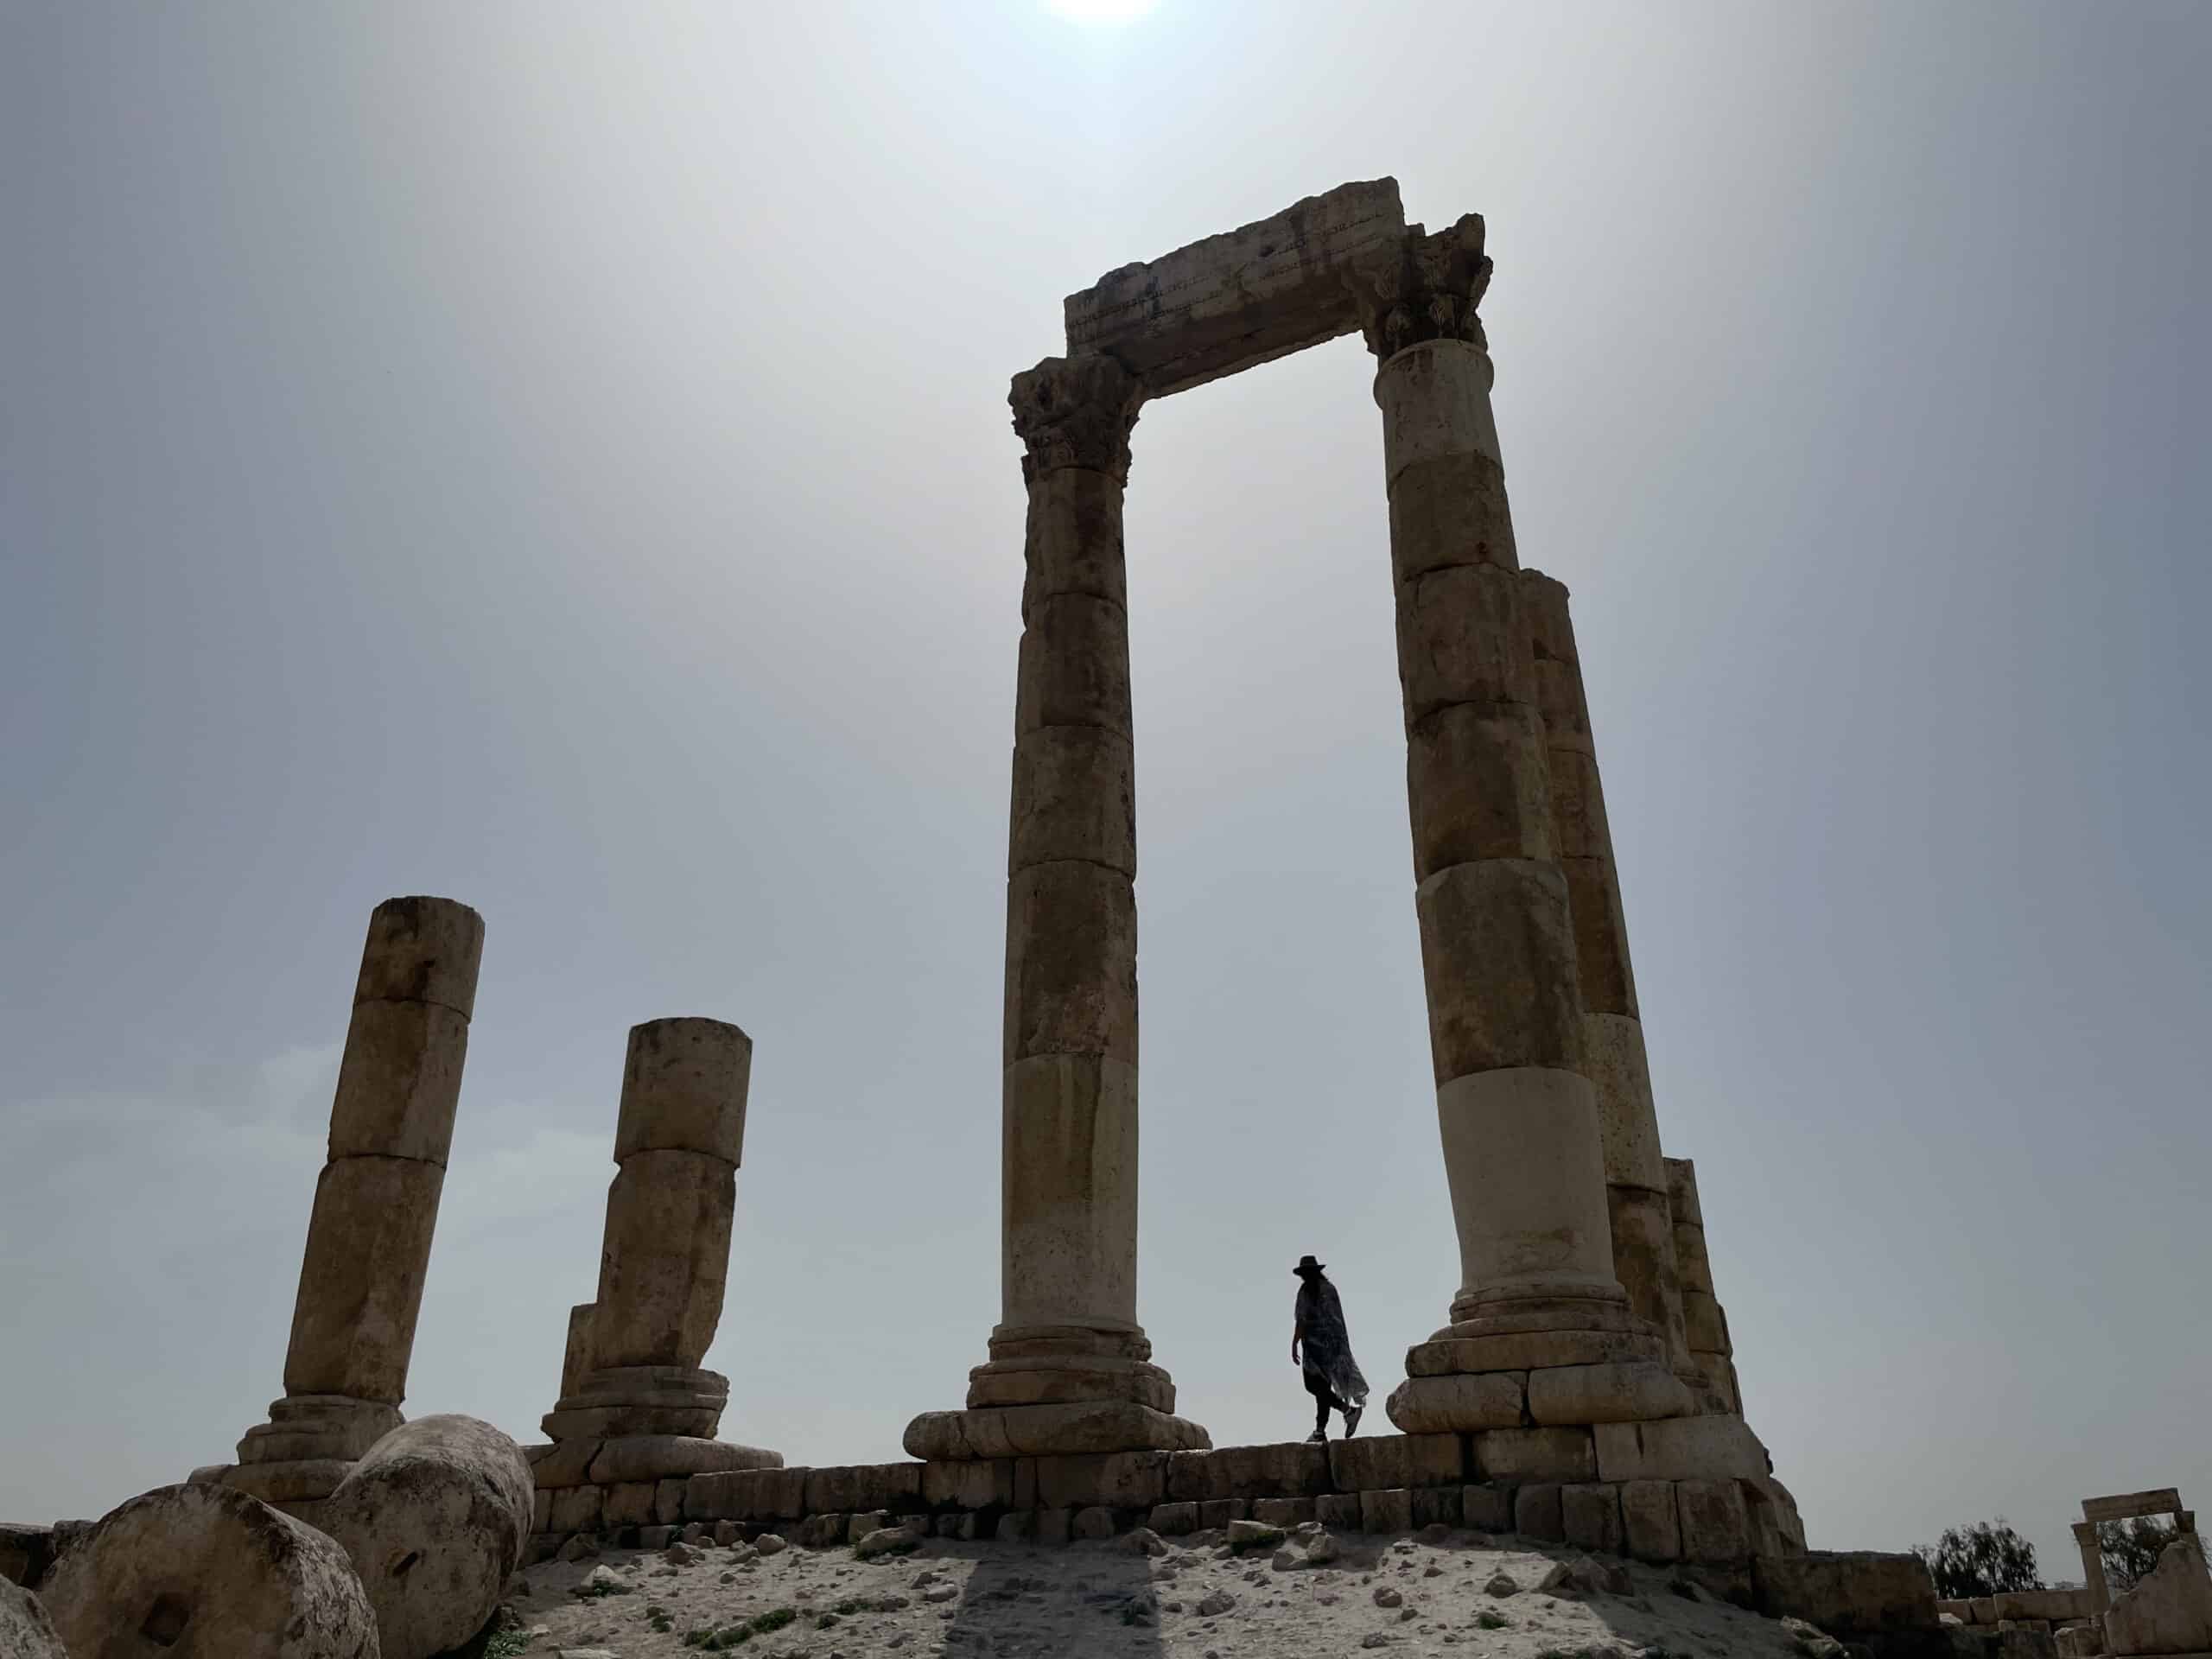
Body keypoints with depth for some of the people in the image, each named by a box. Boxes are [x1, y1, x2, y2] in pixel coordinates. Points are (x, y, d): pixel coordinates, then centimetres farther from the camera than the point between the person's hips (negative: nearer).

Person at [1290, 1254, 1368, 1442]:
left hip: (1315, 1342, -7)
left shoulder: (1306, 1290, -8)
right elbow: (1338, 1317, 16)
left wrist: (1294, 1345, -11)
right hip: (1334, 1342, 7)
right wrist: (1341, 1345, 24)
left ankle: (1348, 1409, -21)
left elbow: (1301, 1320, -13)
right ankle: (1320, 1430, 8)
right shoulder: (1330, 1287, 12)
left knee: (1313, 1385, -6)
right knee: (1323, 1386, 10)